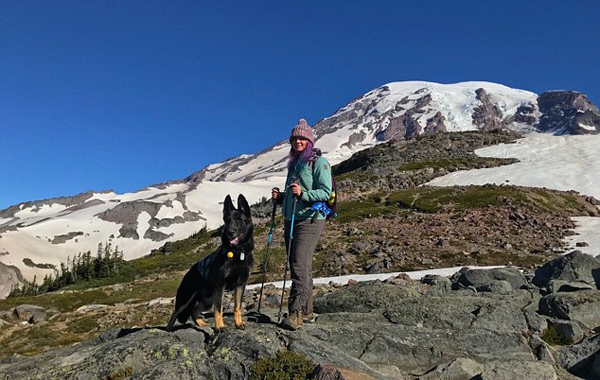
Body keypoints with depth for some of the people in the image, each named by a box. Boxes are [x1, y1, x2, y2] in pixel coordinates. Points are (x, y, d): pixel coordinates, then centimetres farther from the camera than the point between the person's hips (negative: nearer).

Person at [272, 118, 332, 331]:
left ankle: (295, 314, -15)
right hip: (291, 220, 8)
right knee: (300, 266, 10)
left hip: (310, 219, -8)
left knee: (300, 266, -16)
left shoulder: (318, 161, -3)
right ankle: (306, 312, 19)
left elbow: (325, 192, -12)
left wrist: (303, 194, -25)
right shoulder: (294, 163, 21)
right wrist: (280, 197, 7)